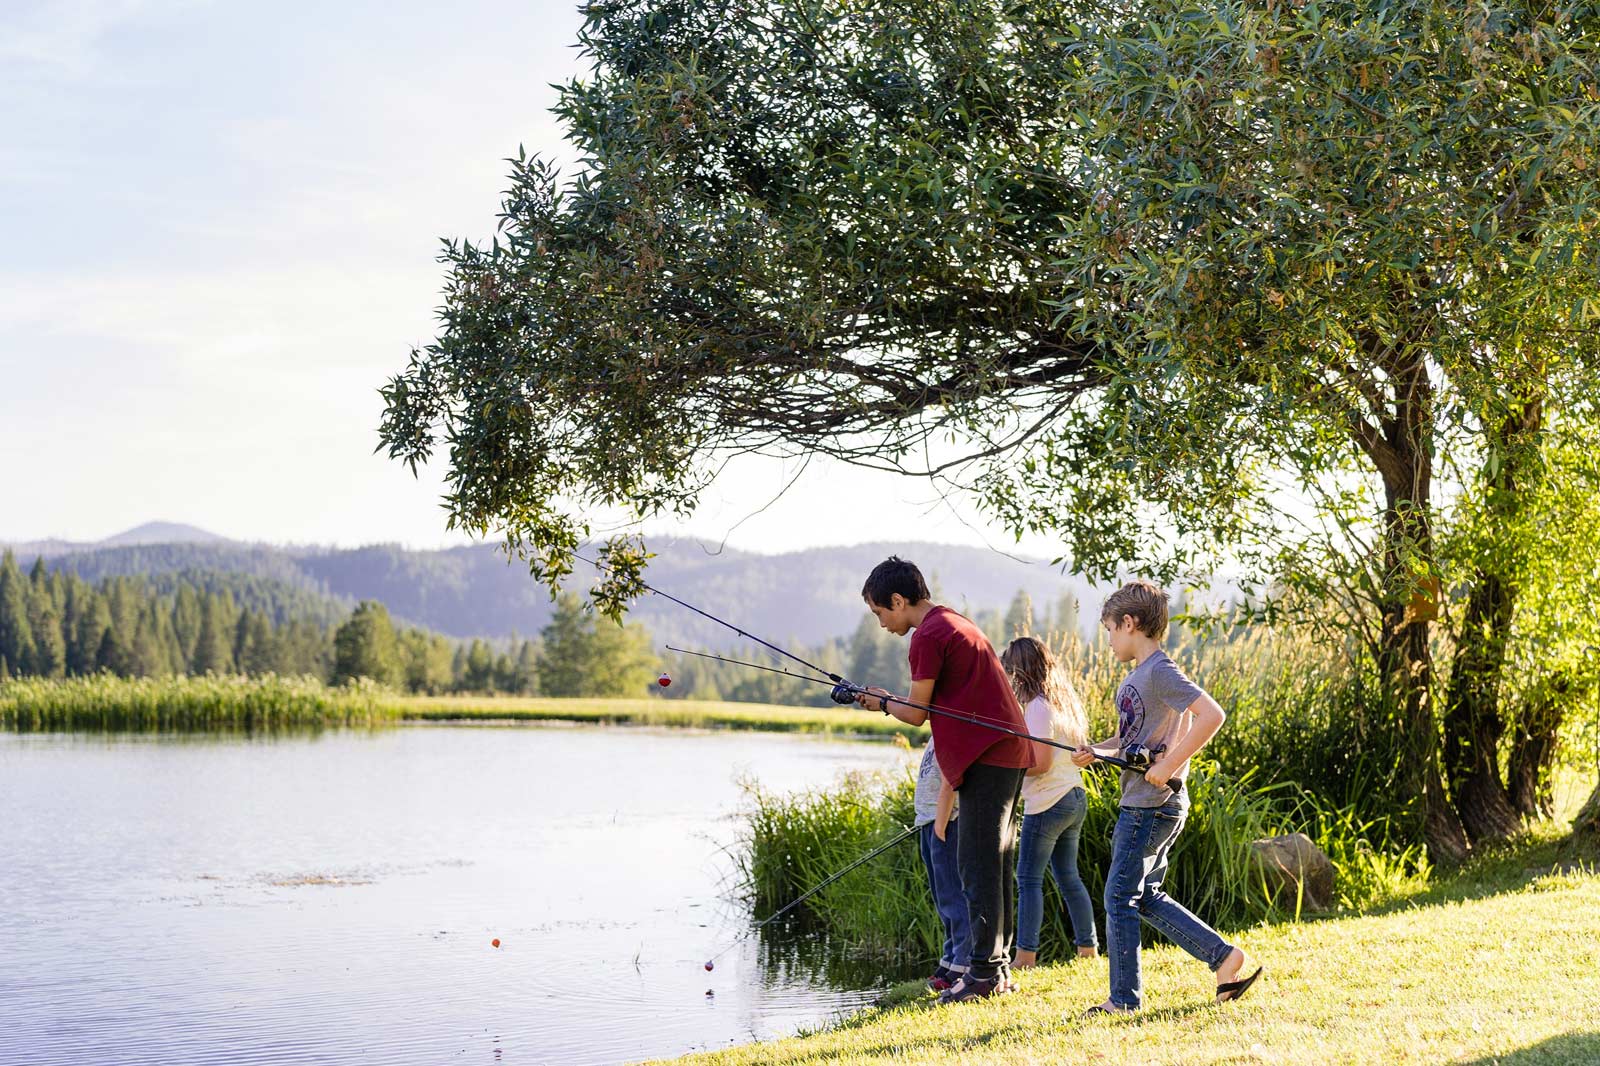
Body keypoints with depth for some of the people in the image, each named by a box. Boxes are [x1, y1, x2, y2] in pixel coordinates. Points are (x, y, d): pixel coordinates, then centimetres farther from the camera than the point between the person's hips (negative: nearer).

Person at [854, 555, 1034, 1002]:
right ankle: (998, 967, 17)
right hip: (1008, 752, 10)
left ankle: (985, 972, -8)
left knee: (978, 865, -8)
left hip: (985, 759, -10)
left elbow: (916, 713, -6)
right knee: (994, 861, 12)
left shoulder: (928, 636, -10)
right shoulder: (956, 623, 20)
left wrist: (882, 702, 12)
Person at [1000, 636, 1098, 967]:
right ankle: (1087, 947, 17)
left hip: (1048, 803, -9)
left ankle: (1025, 954, -8)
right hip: (1075, 798, 9)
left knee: (1029, 879, -5)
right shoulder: (1063, 701, 12)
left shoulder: (1038, 707, -15)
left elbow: (1040, 762, -20)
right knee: (1068, 876, 14)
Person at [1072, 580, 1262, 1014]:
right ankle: (1225, 957, 15)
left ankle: (1125, 998, 6)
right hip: (1140, 804, 10)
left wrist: (1169, 765, -25)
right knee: (1147, 898, 14)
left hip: (1152, 807, -10)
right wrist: (1097, 751, 7)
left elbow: (1211, 715, -26)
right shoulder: (1135, 677, 14)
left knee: (1119, 897, -2)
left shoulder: (1161, 673, -15)